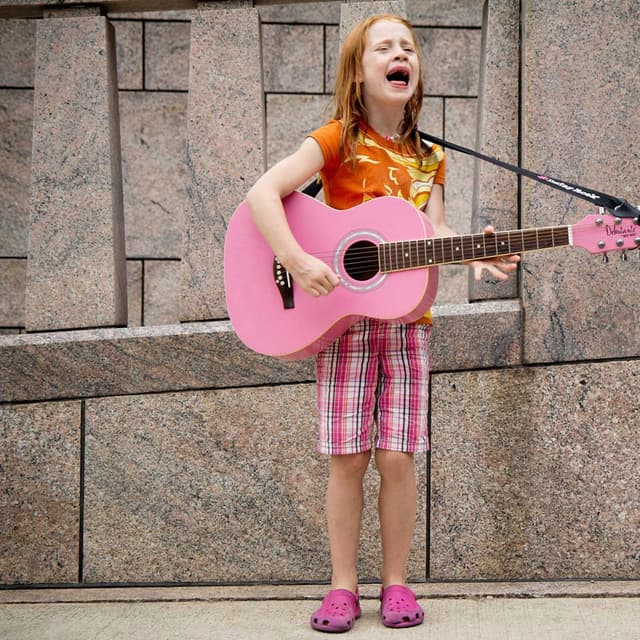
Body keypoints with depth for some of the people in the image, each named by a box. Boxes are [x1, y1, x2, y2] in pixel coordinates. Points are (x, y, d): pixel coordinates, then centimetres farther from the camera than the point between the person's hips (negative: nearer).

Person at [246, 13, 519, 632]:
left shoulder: (427, 158, 11)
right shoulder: (337, 140, -4)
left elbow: (434, 234, 6)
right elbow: (262, 193, -14)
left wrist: (474, 255, -15)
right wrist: (298, 263, -24)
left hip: (406, 319, 3)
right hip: (344, 320, -3)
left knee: (397, 459, 1)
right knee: (347, 458, -2)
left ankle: (396, 584, 14)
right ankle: (343, 586, 11)